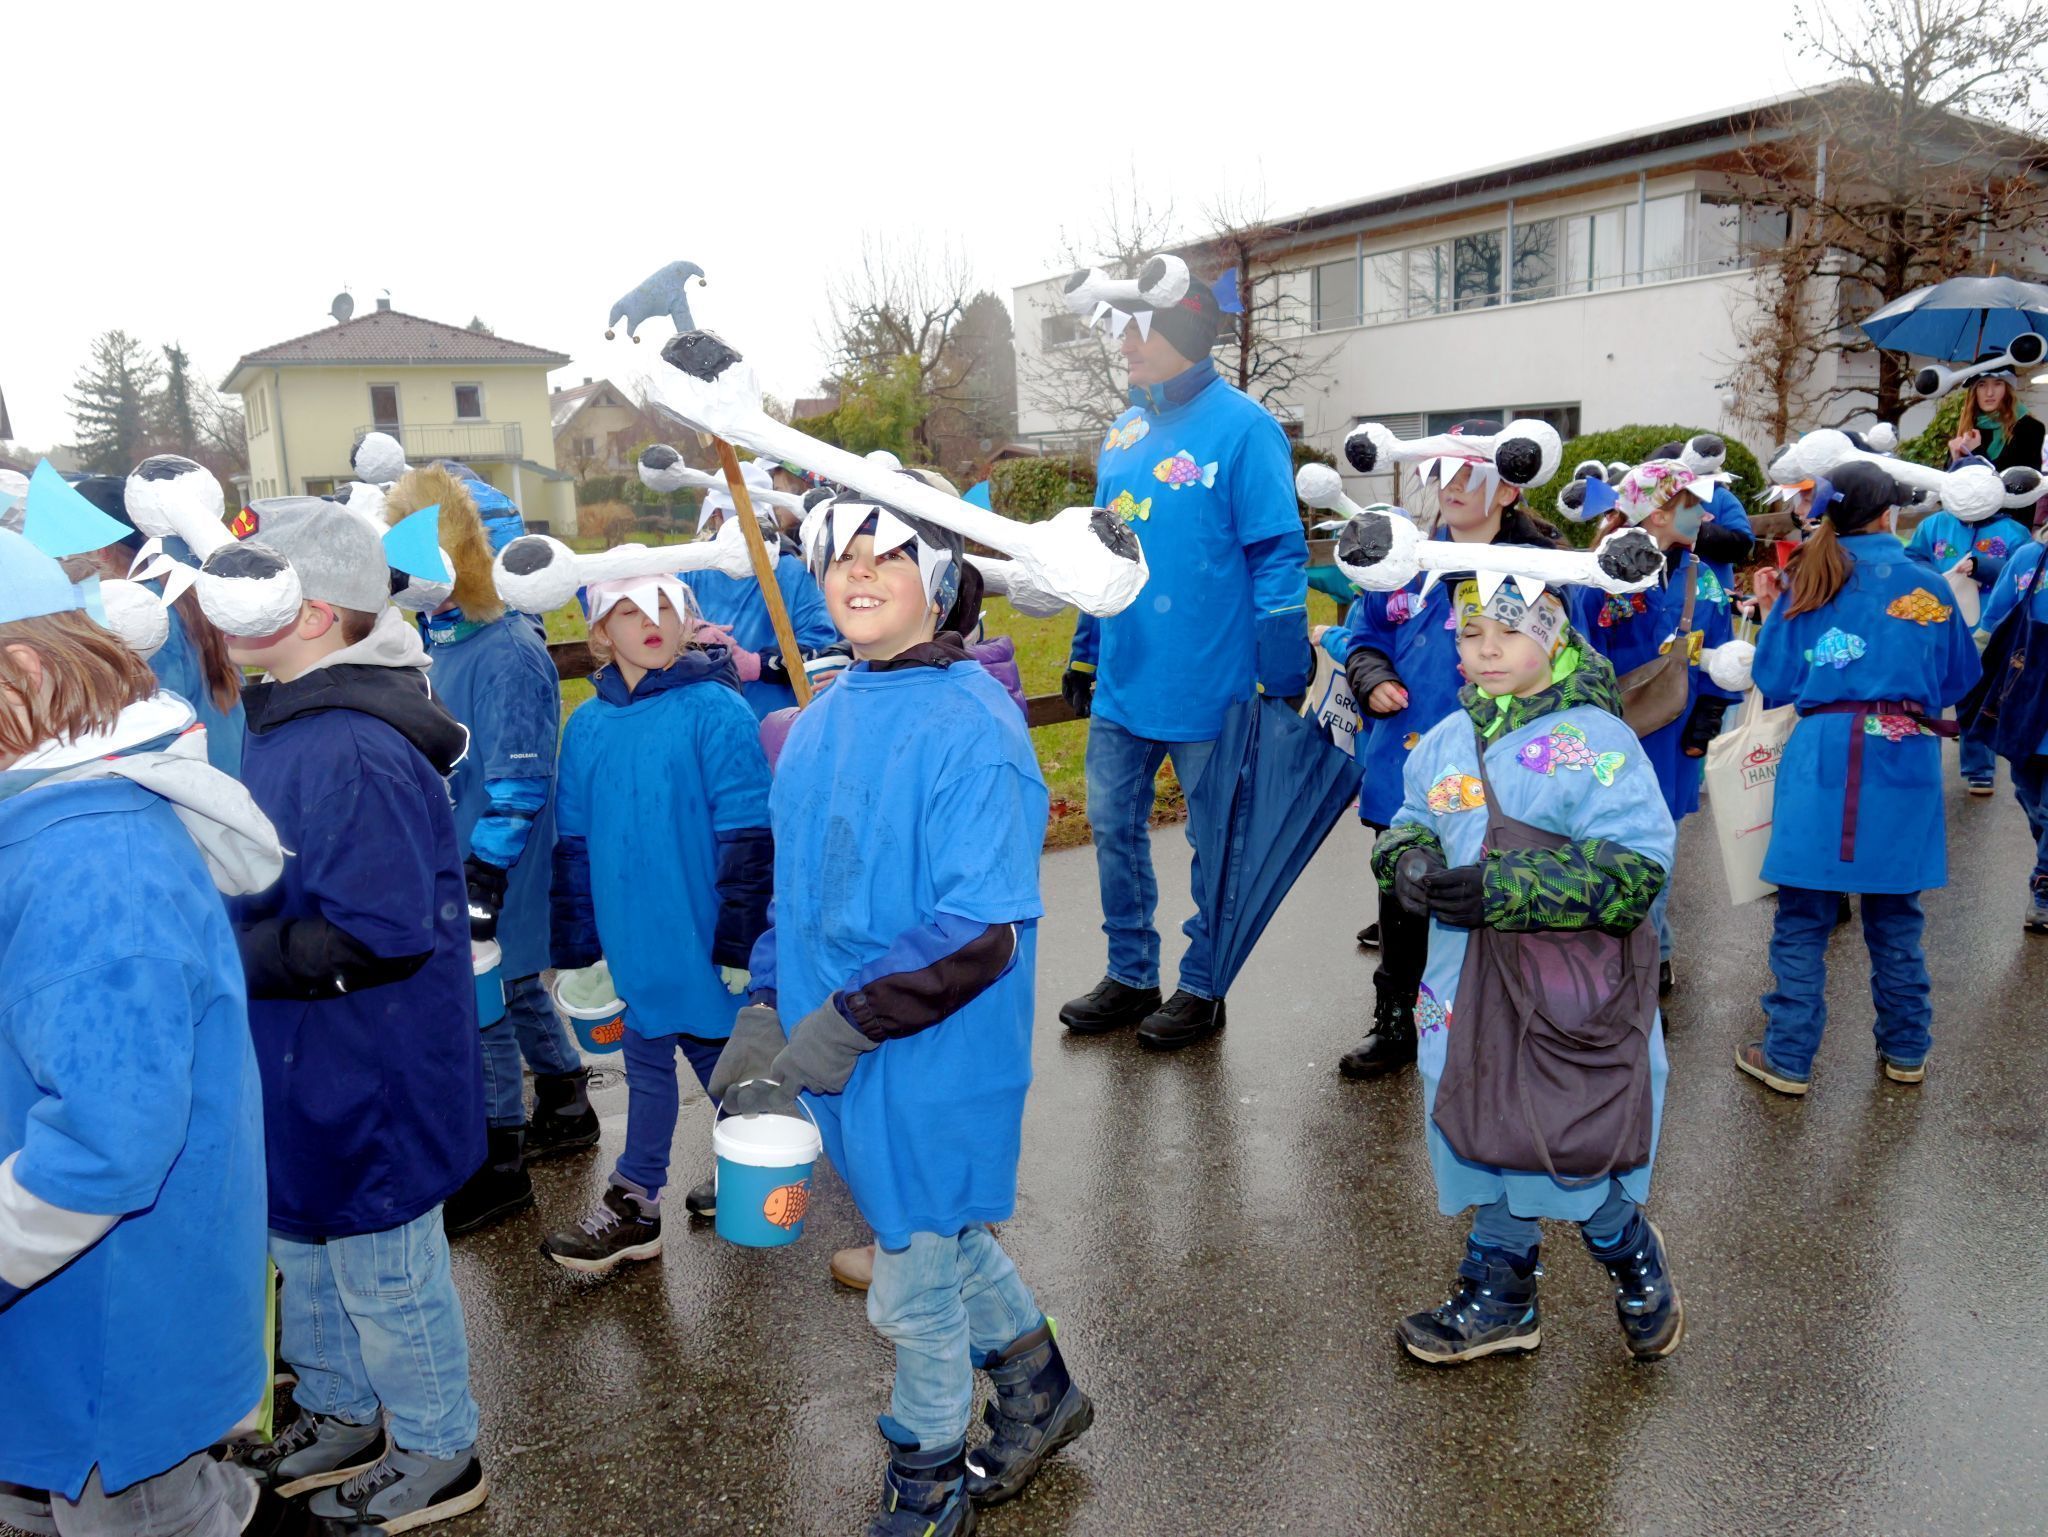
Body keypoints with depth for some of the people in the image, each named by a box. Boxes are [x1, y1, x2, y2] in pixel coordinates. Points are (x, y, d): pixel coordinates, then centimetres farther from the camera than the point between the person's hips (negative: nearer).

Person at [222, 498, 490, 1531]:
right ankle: (341, 1415, 50)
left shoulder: (357, 755, -29)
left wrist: (232, 957, -25)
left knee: (383, 1273, 11)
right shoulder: (281, 725, 5)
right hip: (302, 1068, 10)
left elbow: (379, 934, -32)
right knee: (307, 1251, 27)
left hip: (364, 1077, -10)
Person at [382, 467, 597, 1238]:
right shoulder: (431, 641, 9)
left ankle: (499, 1165, 18)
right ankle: (565, 1109, 38)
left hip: (491, 866, -8)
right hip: (447, 857, 8)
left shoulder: (508, 653, -19)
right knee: (516, 990, 20)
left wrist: (486, 869, -21)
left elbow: (519, 779, -22)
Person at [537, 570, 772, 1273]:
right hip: (632, 937, 5)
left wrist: (738, 943, -14)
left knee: (718, 1057, 12)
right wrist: (578, 947, 9)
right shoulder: (587, 726, 3)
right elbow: (572, 843, 10)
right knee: (647, 1060, 16)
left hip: (702, 936, -4)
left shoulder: (716, 711, -13)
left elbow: (747, 837, -13)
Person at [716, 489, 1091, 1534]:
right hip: (833, 1050, 7)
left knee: (916, 1285, 11)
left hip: (932, 1062, -7)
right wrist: (765, 1014, 7)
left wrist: (851, 1021, -22)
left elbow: (981, 933, -24)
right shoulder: (820, 722, 5)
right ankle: (1036, 1387, 51)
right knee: (945, 1238, 25)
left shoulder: (972, 728, -20)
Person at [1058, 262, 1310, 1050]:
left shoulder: (1242, 428, -12)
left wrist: (1285, 685, -15)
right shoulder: (1122, 433, 9)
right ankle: (1130, 975, 30)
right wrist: (1084, 656, 16)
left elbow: (1279, 559, -13)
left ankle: (1202, 987, 25)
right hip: (1122, 683, 7)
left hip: (1208, 686, -7)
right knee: (1114, 826, 13)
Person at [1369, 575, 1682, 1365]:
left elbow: (1635, 868, -18)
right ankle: (1498, 1298, 37)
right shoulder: (1446, 742, 6)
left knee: (1567, 1150, 1)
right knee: (1485, 1136, 16)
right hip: (1471, 982, 6)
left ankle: (1638, 1264, 35)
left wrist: (1504, 888, -25)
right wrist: (1408, 861, -8)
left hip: (1573, 990, -6)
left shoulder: (1595, 739, -13)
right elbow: (1409, 824, 17)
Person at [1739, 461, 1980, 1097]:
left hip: (1823, 755, -1)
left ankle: (1788, 1057, 8)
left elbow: (1772, 681, 3)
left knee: (1804, 917, 4)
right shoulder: (1927, 586, 3)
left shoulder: (1807, 584, 2)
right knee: (1895, 915, 15)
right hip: (1905, 759, 1)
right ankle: (1905, 1050, 28)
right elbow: (1958, 680, 12)